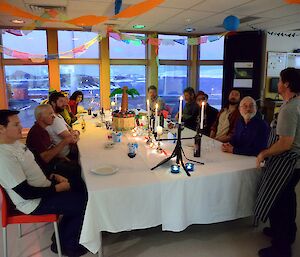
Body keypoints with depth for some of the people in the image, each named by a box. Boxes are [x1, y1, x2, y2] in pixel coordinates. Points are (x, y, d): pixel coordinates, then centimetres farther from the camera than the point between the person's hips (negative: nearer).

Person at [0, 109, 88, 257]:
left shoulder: (15, 143, 2)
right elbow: (26, 193, -27)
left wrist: (54, 177, 4)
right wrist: (57, 188, -18)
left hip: (42, 187, 9)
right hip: (34, 202, -9)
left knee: (79, 191, 9)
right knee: (83, 203, -8)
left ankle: (61, 238, 22)